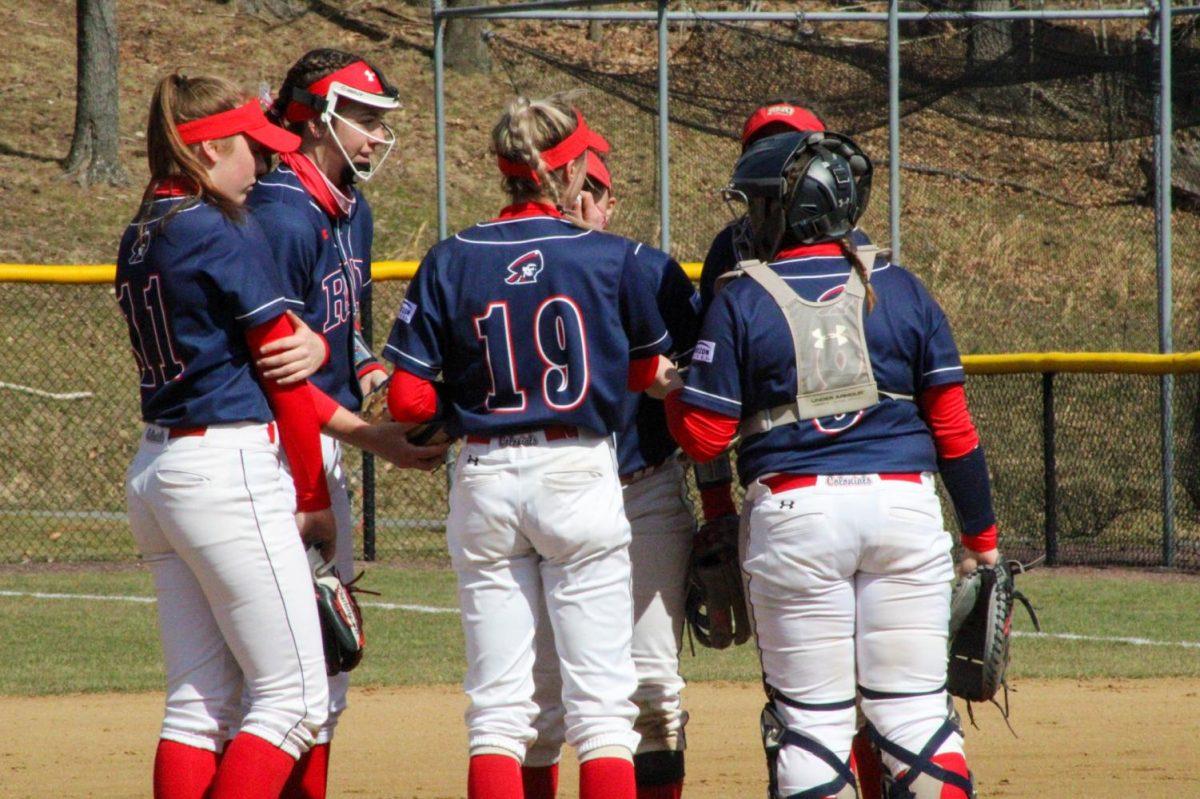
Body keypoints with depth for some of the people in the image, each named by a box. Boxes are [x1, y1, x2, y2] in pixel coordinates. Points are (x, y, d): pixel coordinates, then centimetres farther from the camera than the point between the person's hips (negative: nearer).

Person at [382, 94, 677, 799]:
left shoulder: (453, 262, 0)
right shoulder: (609, 257, -4)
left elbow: (408, 402, -3)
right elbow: (647, 371, 13)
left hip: (485, 477, 2)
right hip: (580, 472, -2)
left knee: (499, 706, 6)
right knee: (602, 701, 0)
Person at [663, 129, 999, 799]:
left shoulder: (742, 300, -1)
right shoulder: (899, 288, 6)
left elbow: (702, 435, -3)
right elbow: (953, 426, 5)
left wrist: (668, 389, 18)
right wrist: (982, 535, 13)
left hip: (796, 513, -2)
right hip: (904, 503, 2)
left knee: (812, 719, 3)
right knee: (916, 711, 4)